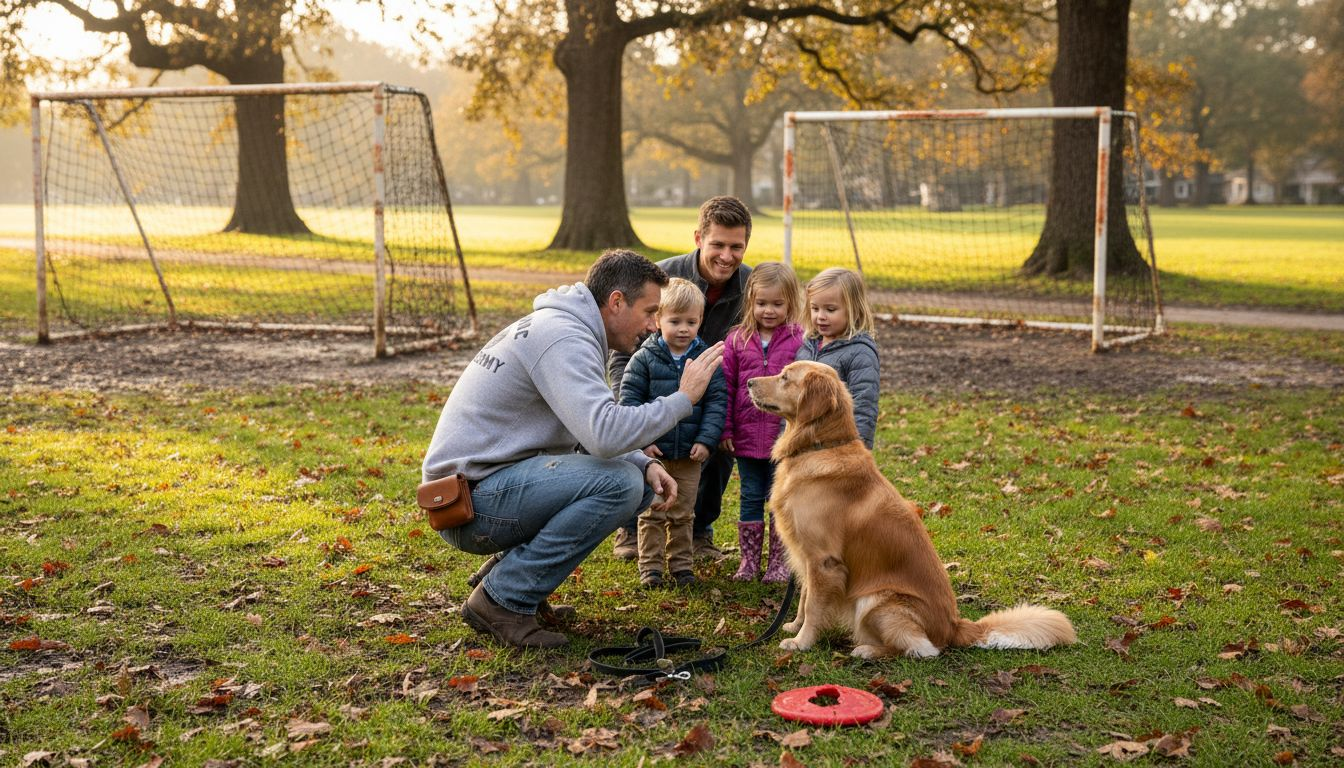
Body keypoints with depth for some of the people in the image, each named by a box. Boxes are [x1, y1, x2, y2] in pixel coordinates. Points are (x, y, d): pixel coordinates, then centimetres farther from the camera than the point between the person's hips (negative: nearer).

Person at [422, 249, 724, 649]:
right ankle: (504, 598, -13)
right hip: (472, 499, -10)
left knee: (642, 479, 8)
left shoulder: (557, 328, 15)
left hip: (491, 481, 10)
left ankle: (512, 568, 11)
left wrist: (646, 463, 1)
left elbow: (591, 431, 20)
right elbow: (606, 435, -32)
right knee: (619, 483, -24)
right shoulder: (564, 339, -18)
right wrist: (683, 399, -19)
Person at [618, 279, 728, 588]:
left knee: (683, 514, 12)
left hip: (689, 456, 2)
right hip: (652, 452, -2)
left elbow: (717, 401, 0)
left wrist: (706, 440, -9)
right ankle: (650, 566, 14)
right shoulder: (645, 358, -6)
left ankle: (681, 564, 23)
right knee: (652, 513, 6)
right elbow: (629, 398, -7)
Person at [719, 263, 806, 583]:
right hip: (747, 435, 3)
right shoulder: (737, 340, 2)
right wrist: (725, 430, 1)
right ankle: (749, 561, 20)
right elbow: (726, 386, 4)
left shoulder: (802, 340, -6)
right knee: (750, 497, 11)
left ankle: (779, 562, 18)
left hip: (786, 435, -2)